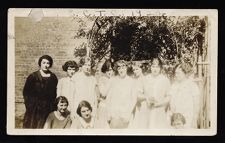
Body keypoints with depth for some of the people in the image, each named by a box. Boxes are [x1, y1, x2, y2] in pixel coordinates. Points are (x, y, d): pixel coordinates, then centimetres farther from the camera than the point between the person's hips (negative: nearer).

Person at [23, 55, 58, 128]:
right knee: (32, 125, -3)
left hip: (48, 108, 2)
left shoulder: (53, 77, 8)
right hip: (34, 108, -2)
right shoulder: (33, 76, -1)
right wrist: (29, 104, -6)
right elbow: (26, 92, 0)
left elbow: (55, 93, 11)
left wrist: (52, 105, 2)